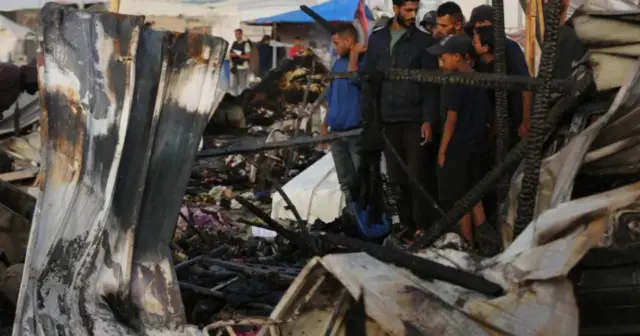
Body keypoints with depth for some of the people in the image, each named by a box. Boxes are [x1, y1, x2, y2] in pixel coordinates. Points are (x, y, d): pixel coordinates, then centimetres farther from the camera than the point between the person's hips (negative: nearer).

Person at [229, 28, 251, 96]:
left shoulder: (246, 44, -6)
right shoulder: (234, 43, 15)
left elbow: (248, 56, -10)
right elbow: (230, 54, 16)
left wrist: (238, 56, -17)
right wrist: (232, 54, -7)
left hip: (242, 67, -6)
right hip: (234, 67, 6)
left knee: (243, 85, -6)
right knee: (233, 85, 8)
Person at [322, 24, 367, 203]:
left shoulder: (364, 60, -9)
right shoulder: (338, 63, 12)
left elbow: (353, 79, -29)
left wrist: (354, 54, -16)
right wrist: (325, 124, 17)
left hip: (357, 131, -7)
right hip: (337, 131, 7)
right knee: (346, 181, 14)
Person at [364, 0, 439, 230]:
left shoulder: (424, 41, 2)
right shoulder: (377, 39, 11)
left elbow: (430, 84, -3)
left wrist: (428, 119, -11)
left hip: (414, 120, -3)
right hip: (387, 120, 3)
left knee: (416, 176, -3)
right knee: (396, 177, 7)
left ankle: (422, 226, 1)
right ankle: (405, 223, 16)